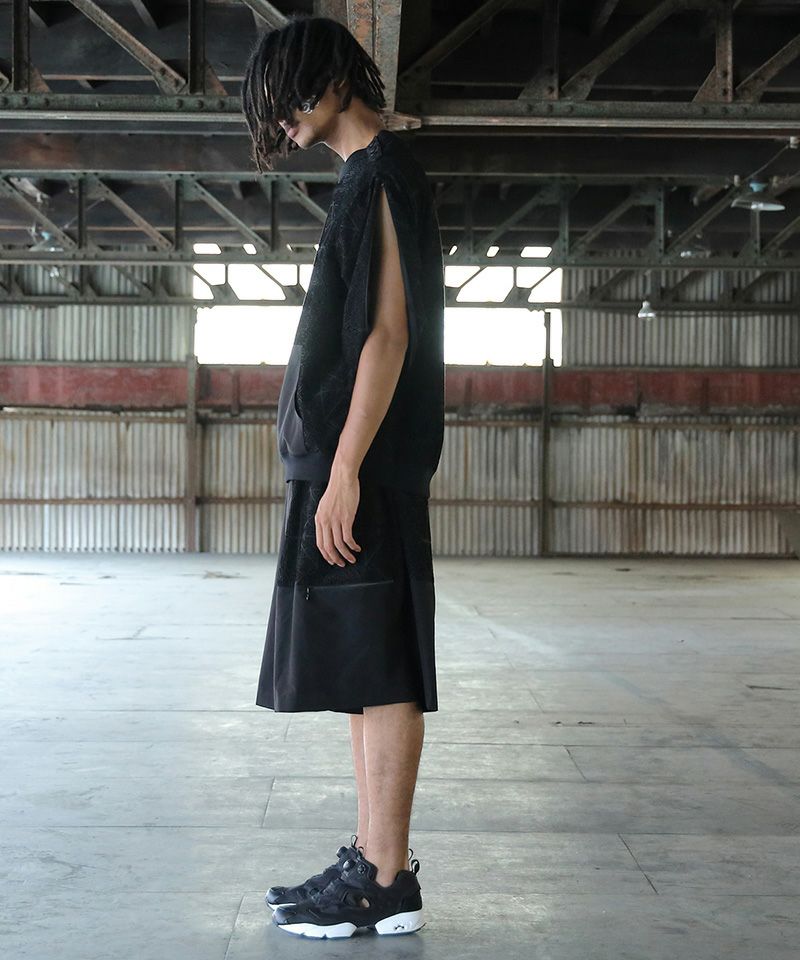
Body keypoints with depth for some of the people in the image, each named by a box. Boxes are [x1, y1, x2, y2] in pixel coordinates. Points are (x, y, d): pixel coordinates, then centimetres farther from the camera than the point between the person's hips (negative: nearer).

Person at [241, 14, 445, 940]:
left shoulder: (383, 174, -8)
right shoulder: (366, 177, 21)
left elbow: (389, 334, -16)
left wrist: (345, 470, -19)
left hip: (366, 465, -10)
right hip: (341, 459, 10)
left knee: (377, 671, -7)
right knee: (362, 670, 10)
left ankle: (388, 882, 0)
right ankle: (372, 858, 18)